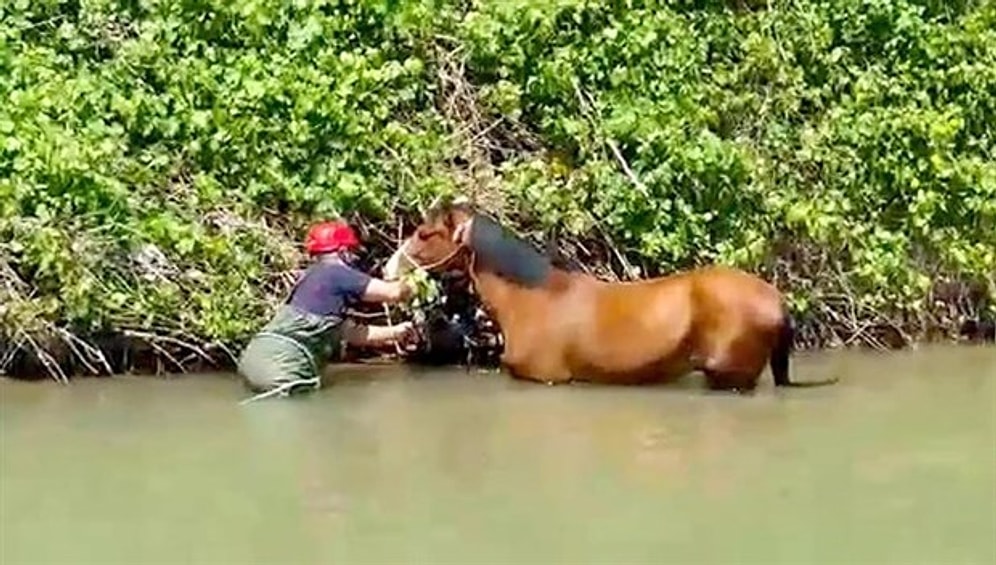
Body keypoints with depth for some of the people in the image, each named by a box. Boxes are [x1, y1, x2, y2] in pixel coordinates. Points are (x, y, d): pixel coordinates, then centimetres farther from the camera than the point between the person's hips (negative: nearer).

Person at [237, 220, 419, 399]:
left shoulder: (312, 277, 28)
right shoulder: (336, 273, -1)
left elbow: (350, 332, 33)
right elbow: (392, 292, -3)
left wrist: (394, 332, 38)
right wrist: (407, 288, 21)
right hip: (280, 364, -10)